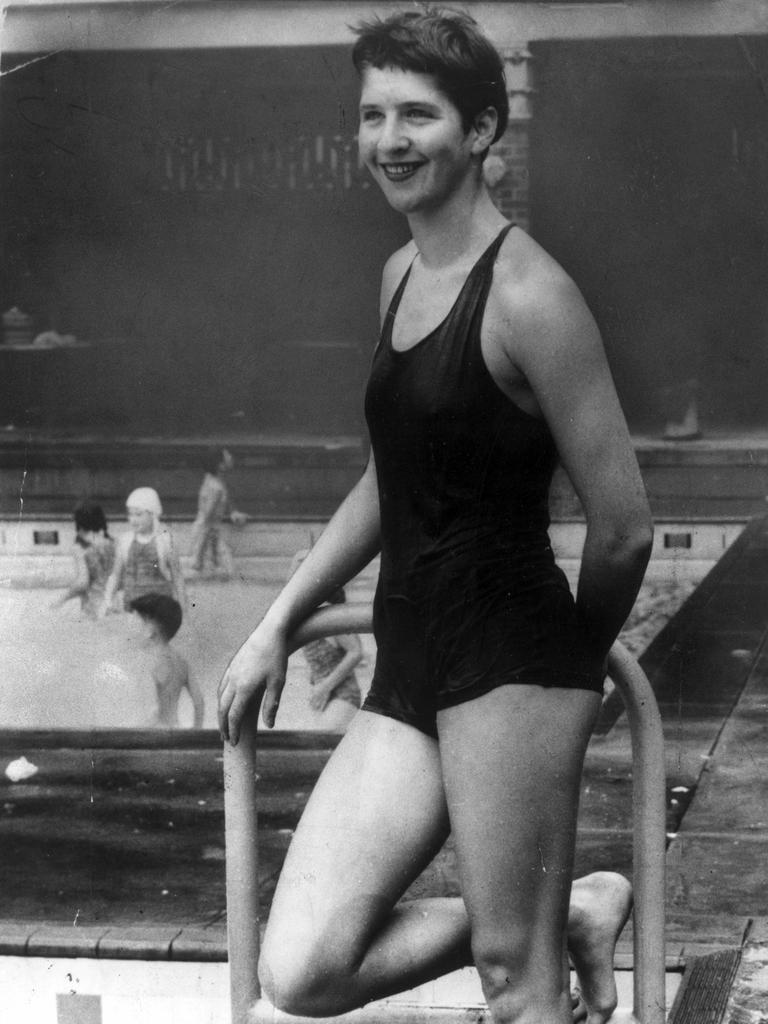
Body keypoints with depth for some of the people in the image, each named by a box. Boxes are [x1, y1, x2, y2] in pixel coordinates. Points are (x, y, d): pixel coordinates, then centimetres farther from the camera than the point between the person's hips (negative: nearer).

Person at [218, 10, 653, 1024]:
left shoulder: (526, 294, -14)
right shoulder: (400, 275, 12)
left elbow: (623, 528, -11)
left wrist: (571, 662, 5)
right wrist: (276, 626, 21)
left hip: (509, 669, -8)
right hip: (408, 670, 8)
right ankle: (570, 910, 15)